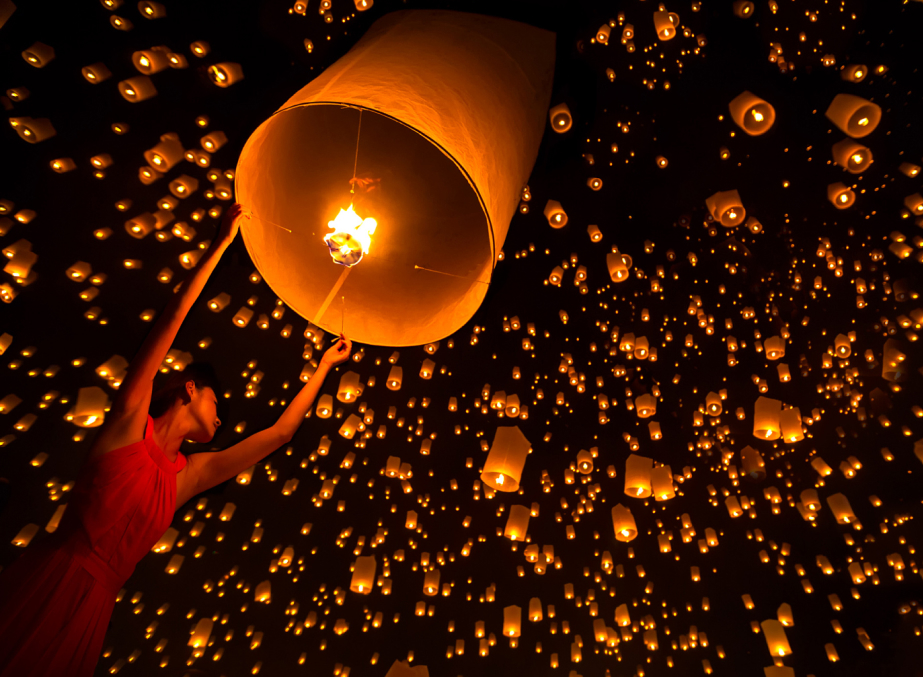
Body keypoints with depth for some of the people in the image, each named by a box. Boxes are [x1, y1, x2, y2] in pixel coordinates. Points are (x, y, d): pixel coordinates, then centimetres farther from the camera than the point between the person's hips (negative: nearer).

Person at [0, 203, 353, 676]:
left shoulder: (190, 474, 12)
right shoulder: (131, 421, 1)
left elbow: (280, 432, 17)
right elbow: (174, 317, -3)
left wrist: (326, 363, 25)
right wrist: (221, 242, -1)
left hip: (90, 611, 5)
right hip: (46, 584, -5)